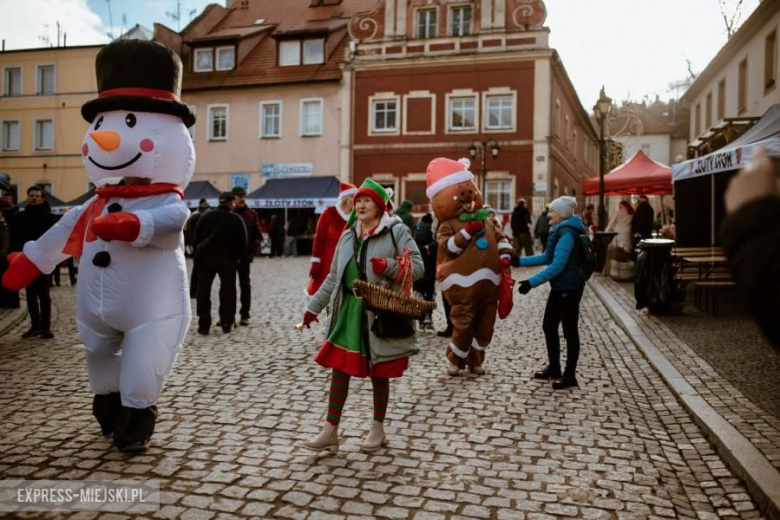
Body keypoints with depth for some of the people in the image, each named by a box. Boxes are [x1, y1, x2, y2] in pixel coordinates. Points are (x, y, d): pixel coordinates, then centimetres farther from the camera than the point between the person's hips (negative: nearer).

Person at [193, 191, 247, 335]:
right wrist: (238, 256, 8)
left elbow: (196, 238, 4)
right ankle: (227, 323, 8)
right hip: (227, 258, -1)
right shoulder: (236, 219, -1)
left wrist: (198, 254, 11)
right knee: (228, 290, 9)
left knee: (203, 291, 5)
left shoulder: (206, 216, 6)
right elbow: (242, 242, -4)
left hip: (206, 256, 2)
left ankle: (204, 325, 2)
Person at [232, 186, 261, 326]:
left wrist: (251, 252, -7)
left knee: (245, 285, 6)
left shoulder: (251, 214, 3)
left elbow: (257, 235, 3)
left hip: (244, 256, 0)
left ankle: (244, 315, 13)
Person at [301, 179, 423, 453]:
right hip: (349, 311, 5)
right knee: (339, 369, 5)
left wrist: (389, 266, -26)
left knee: (379, 373, 8)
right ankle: (330, 432, 15)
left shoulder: (396, 230, -6)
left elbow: (417, 266, -10)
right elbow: (334, 276, 16)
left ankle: (377, 430, 26)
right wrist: (314, 306, 13)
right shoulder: (348, 234, 12)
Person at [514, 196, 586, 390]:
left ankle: (570, 375, 12)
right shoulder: (560, 231, 11)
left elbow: (557, 266, -27)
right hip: (559, 287, 10)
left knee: (569, 330, 0)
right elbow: (546, 258, 16)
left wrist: (532, 282, -28)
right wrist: (520, 261, 11)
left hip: (569, 288, -10)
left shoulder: (567, 234, -21)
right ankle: (554, 367, 29)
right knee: (549, 326, 15)